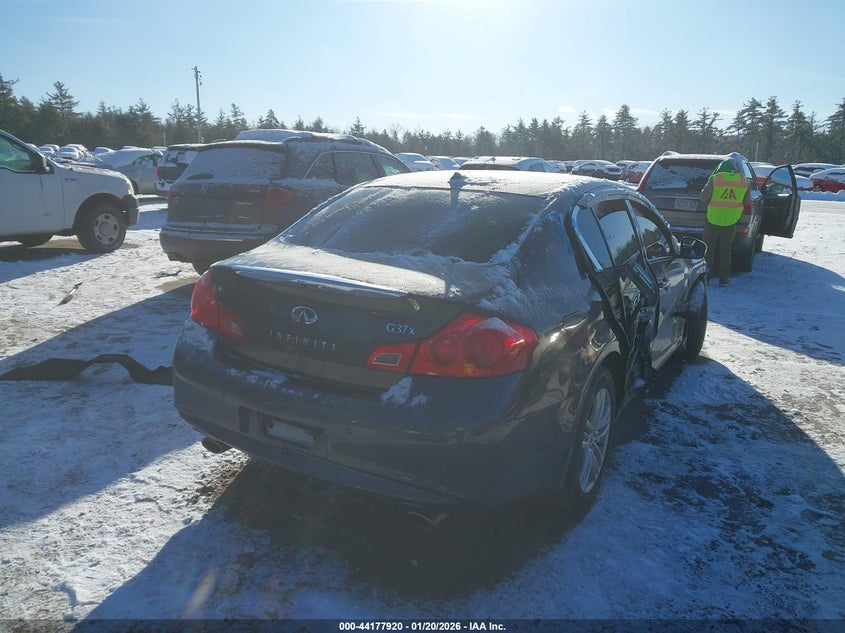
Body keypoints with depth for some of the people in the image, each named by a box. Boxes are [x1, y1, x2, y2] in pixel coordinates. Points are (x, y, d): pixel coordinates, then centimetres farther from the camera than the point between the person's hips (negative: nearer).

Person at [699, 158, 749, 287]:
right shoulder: (743, 181, 2)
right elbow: (746, 200, 12)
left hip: (713, 220, -3)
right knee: (725, 251, 13)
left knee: (708, 250, 8)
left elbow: (703, 198, -8)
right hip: (731, 222, 3)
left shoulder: (715, 179, -10)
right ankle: (724, 279, 15)